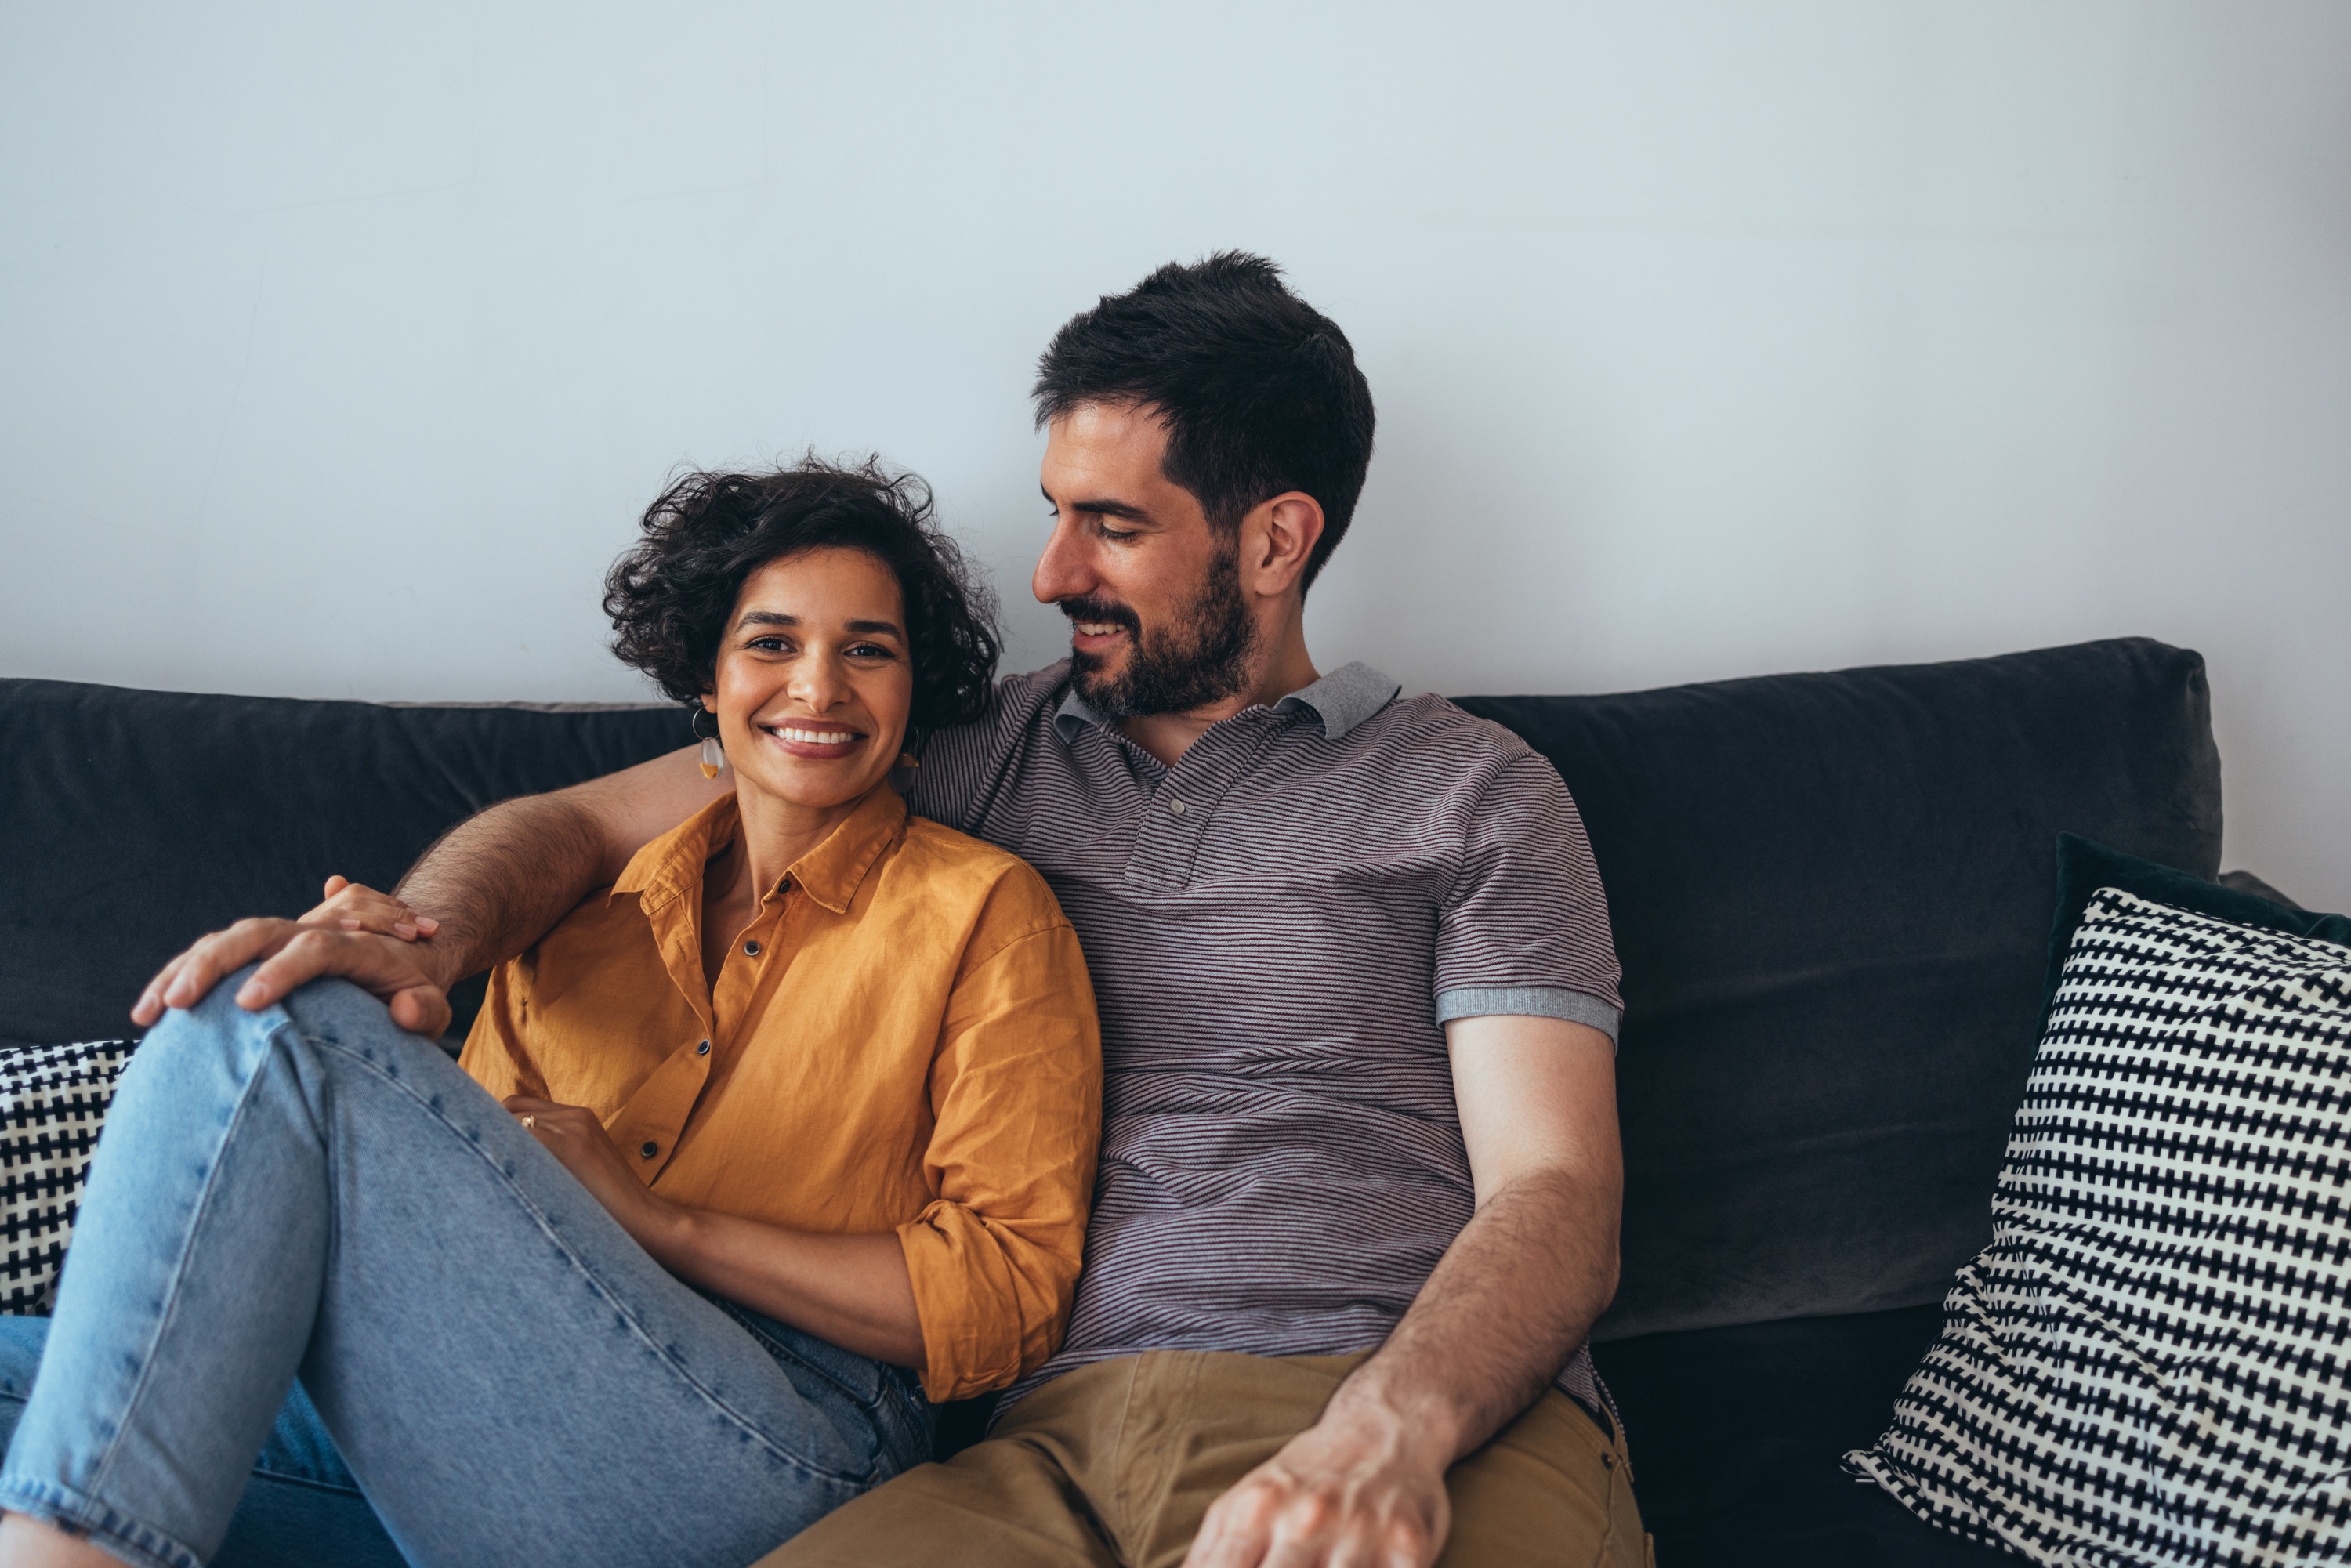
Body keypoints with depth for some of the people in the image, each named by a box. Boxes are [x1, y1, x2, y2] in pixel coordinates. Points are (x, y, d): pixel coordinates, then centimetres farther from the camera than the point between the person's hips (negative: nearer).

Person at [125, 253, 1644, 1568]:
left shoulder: (1475, 791, 11)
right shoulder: (992, 752, 19)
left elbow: (1554, 1192, 1)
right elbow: (580, 819, 22)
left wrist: (1387, 1432, -21)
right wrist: (420, 935, -3)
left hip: (1437, 1424, -2)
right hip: (1069, 1423, 2)